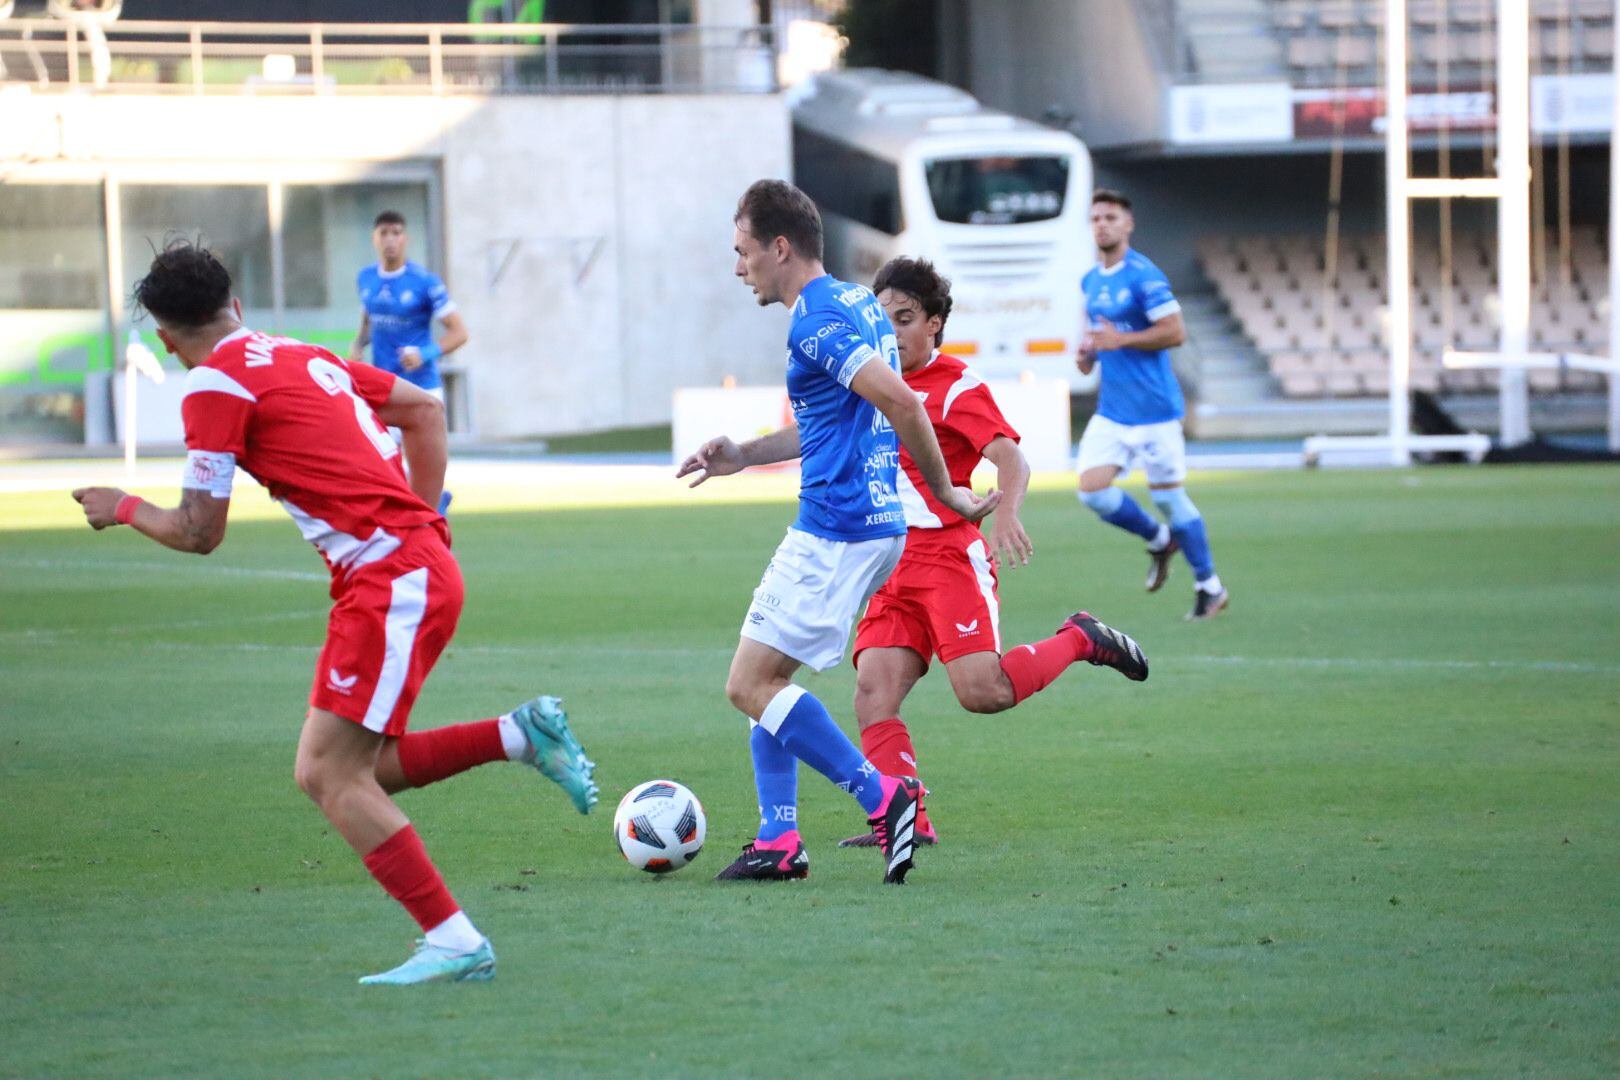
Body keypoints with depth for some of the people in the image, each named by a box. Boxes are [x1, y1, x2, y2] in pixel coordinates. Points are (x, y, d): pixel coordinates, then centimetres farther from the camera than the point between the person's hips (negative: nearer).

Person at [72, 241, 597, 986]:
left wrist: (123, 508, 13)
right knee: (347, 773, 12)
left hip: (394, 581, -9)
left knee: (332, 775, -9)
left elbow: (199, 533, -5)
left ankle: (454, 943, -11)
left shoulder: (215, 386, -7)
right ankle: (521, 735, 9)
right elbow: (426, 409, 28)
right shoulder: (304, 357, 19)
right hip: (417, 561, 9)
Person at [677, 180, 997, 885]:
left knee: (750, 686, -7)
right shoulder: (857, 303, 16)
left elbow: (900, 402, -27)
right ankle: (779, 843, 13)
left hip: (834, 532, -10)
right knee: (762, 678, 15)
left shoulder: (815, 319, -16)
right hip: (876, 524, 10)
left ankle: (880, 795, -8)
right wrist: (741, 457, 24)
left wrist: (944, 493, -17)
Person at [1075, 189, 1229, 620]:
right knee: (1093, 490, -7)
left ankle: (1210, 587, 15)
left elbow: (1174, 332, -17)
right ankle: (1158, 540, 20)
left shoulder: (1143, 275, -13)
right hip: (1111, 412, 7)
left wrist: (1119, 341, -21)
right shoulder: (1091, 281, 11)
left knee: (1168, 496, -1)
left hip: (1154, 407, -7)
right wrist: (1089, 351, 4)